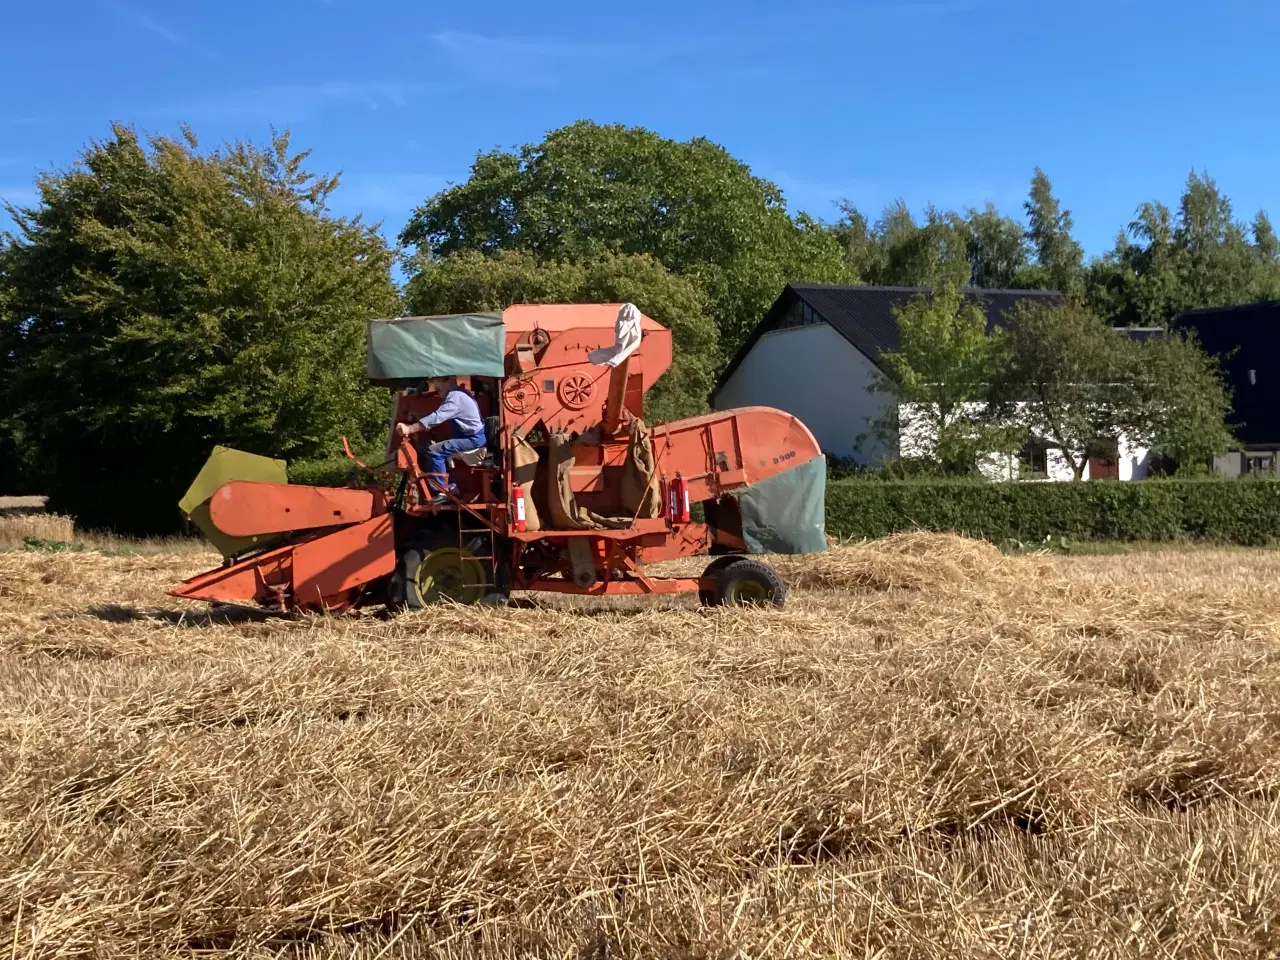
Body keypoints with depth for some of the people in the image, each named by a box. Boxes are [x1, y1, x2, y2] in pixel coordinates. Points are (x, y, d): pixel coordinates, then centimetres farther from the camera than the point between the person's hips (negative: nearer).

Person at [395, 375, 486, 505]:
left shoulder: (455, 397, -19)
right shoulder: (455, 394, 15)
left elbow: (435, 418, -28)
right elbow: (439, 417, 16)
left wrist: (409, 429, -30)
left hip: (473, 438, -11)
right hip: (469, 436, 11)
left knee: (434, 451, -19)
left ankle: (442, 492, -14)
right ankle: (451, 487, 13)